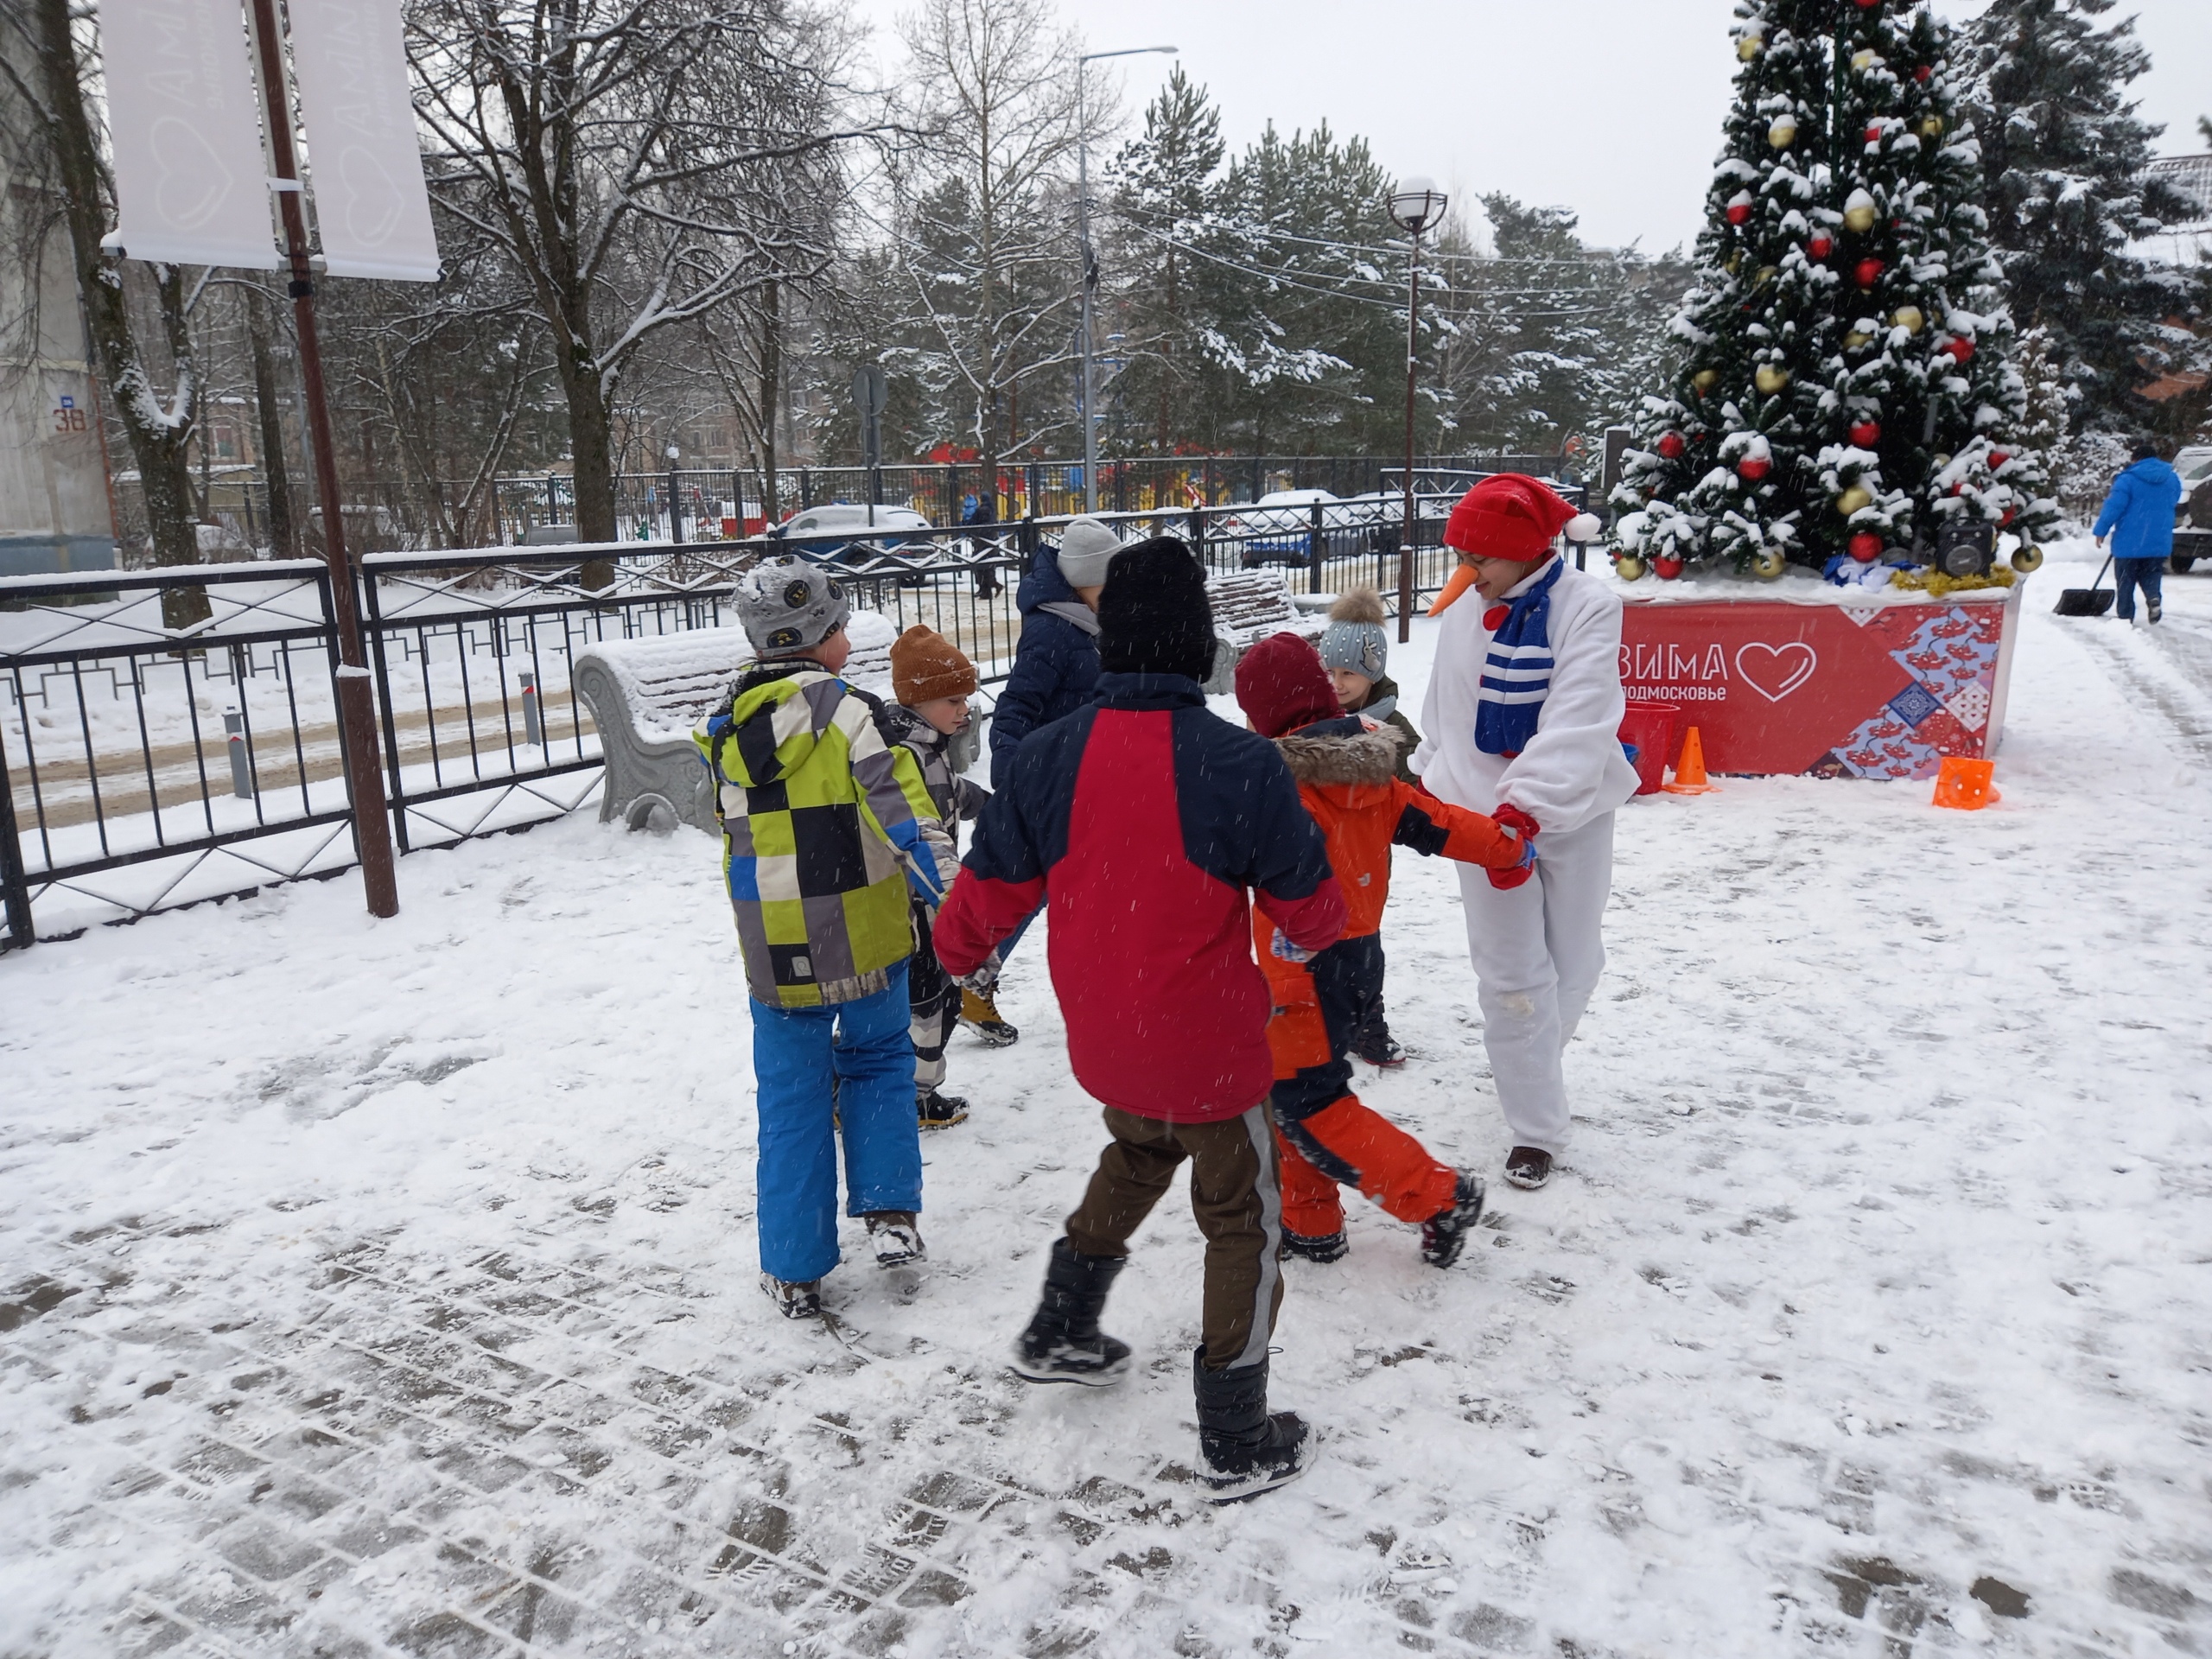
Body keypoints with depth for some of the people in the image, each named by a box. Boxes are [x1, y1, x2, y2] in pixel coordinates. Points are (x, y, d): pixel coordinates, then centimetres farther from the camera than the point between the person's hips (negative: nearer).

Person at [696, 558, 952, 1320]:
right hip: (867, 937, -3)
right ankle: (890, 1213, 16)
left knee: (793, 1097, 13)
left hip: (776, 951, 3)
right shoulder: (844, 708, -13)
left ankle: (795, 1271, 19)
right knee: (878, 1061, 22)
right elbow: (904, 811, -21)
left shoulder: (726, 727, 3)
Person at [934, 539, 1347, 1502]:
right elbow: (1305, 901, -9)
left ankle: (1061, 1332, 43)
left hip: (1102, 1040, 5)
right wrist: (1315, 934, 16)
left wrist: (952, 952, 23)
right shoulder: (1243, 765, -21)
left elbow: (991, 885, 1)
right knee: (1243, 1219, 14)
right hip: (1209, 1044, -5)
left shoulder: (1048, 757, -10)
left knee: (1137, 1152, 33)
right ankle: (1237, 1445, 25)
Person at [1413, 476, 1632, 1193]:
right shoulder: (1464, 616, 1)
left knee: (1574, 962, 12)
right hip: (1481, 810, 2)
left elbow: (1578, 721, -26)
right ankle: (1535, 1129, 12)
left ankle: (1531, 1058, 43)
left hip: (1571, 812, -2)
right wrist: (1425, 781, 22)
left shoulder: (1586, 608, -14)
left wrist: (1527, 807, -37)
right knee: (1512, 973, 0)